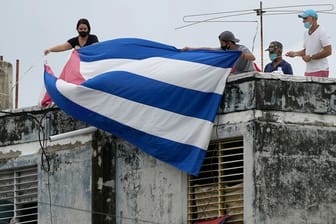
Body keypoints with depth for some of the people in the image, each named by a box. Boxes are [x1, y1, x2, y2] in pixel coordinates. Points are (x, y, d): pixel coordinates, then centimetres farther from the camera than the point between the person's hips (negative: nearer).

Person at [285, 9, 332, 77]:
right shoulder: (306, 33, 16)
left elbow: (328, 51, -16)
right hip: (308, 71, 8)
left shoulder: (322, 33, -11)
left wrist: (311, 57, -16)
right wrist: (295, 53, 9)